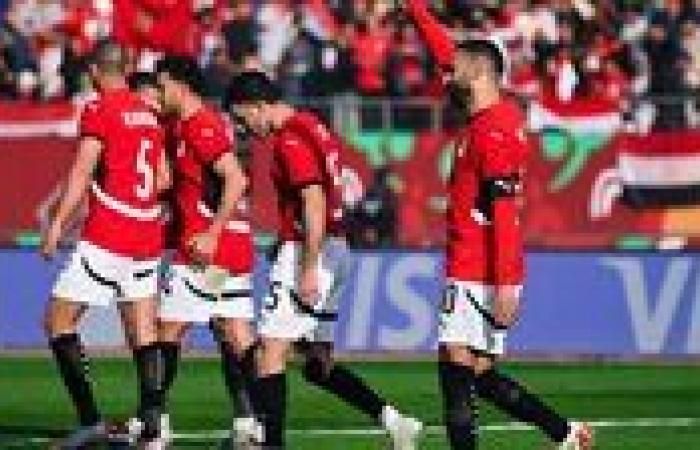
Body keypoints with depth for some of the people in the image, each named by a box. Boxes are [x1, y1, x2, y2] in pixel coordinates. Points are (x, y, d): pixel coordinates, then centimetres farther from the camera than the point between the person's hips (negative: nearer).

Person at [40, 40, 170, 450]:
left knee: (58, 321, 1)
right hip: (148, 239, 7)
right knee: (144, 335, 7)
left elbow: (83, 171, -15)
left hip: (107, 238, -7)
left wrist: (58, 223, -13)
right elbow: (163, 179, 16)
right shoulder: (148, 114, 12)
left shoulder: (99, 112, -8)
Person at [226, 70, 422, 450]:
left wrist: (309, 269, -23)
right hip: (334, 251, 10)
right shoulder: (311, 126, 14)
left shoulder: (290, 141, -15)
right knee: (318, 363, 13)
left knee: (271, 351, -8)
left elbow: (315, 206, -22)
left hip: (308, 251, -10)